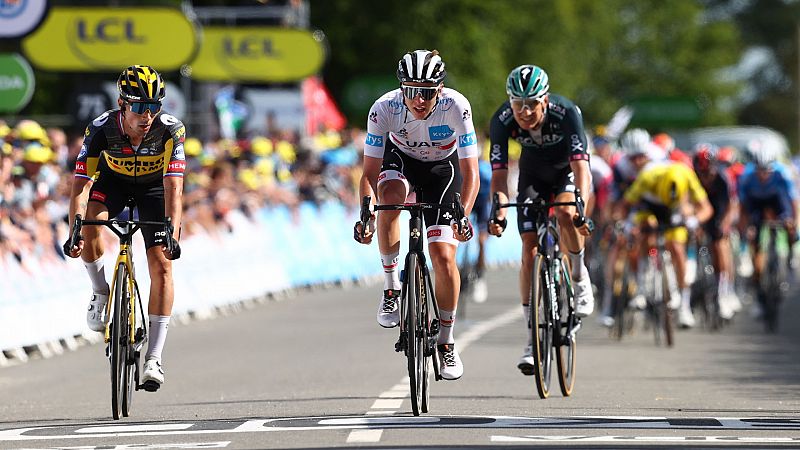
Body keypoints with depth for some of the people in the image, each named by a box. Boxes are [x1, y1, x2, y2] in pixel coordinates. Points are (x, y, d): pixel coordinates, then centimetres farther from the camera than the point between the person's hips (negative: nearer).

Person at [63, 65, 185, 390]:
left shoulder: (170, 129, -32)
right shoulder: (101, 129, -31)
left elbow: (173, 187, -37)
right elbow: (80, 186, -33)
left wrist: (172, 232, -51)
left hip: (155, 186, 0)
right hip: (113, 181, 0)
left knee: (162, 265, -14)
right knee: (90, 224, -32)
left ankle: (153, 358, -10)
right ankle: (101, 294, -5)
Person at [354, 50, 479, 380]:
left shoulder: (456, 107, -33)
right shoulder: (384, 109, -31)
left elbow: (470, 173, -30)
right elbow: (370, 172, -27)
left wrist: (463, 215, -43)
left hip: (442, 167, -1)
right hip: (400, 157, 1)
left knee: (443, 256, -12)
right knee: (390, 198, -36)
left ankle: (446, 341, 6)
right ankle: (391, 286, -16)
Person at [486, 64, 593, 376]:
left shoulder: (566, 113, -36)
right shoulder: (502, 121, -29)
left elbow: (580, 165, -42)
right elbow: (499, 174, -30)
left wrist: (581, 208, -57)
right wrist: (499, 213, -48)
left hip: (567, 169, -2)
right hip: (534, 174, 2)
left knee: (565, 213, -34)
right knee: (530, 251, -8)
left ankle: (580, 277, -5)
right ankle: (533, 337, -2)